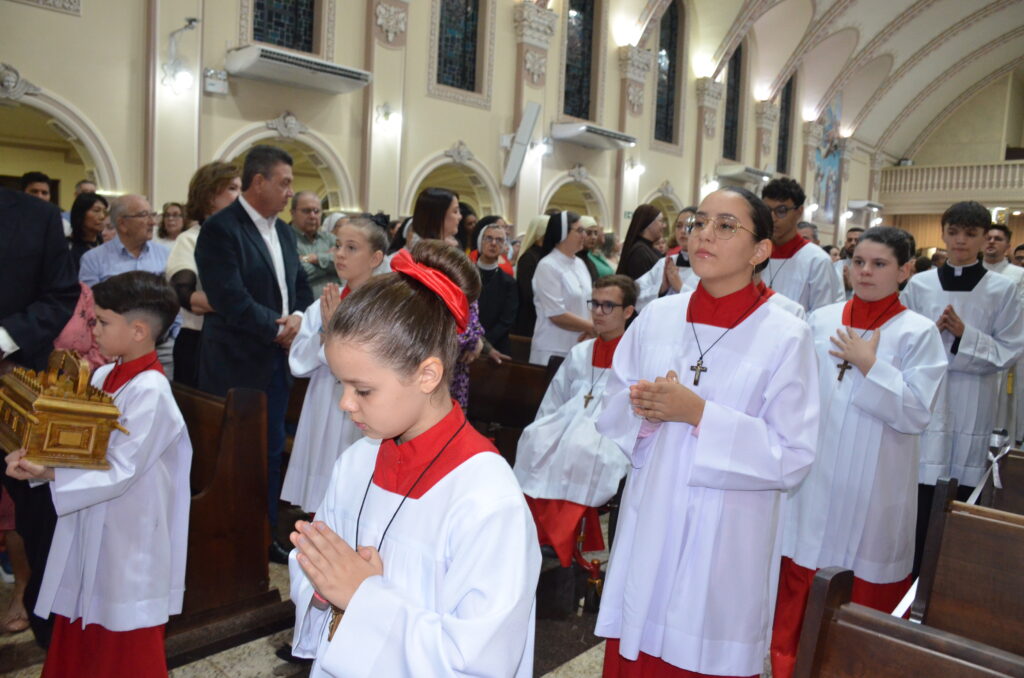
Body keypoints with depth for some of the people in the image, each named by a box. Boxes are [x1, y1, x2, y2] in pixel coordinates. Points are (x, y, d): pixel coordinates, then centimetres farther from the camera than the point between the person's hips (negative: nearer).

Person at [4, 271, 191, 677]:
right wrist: (33, 456, -7)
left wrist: (49, 475, -28)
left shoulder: (149, 391, -23)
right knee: (76, 631, 23)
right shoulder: (103, 376, 3)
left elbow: (120, 471, -24)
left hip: (128, 538, -8)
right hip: (91, 525, 8)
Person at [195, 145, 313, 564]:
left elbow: (300, 286, 15)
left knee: (271, 451, 15)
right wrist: (279, 329, -12)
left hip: (278, 360, 8)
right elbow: (231, 299, -21)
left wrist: (298, 317, -6)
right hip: (237, 363, -7)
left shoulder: (284, 232, 13)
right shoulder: (220, 229, -13)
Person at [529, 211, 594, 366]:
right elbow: (557, 315, -16)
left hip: (580, 348, 6)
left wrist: (590, 331, -7)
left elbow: (587, 303, 12)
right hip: (553, 351, -6)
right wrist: (593, 327, -9)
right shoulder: (547, 266, -11)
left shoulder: (579, 264, 11)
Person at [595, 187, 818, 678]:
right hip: (648, 529, 4)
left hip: (725, 542, -3)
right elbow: (611, 418, 8)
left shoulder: (786, 337, -9)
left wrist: (699, 414, -19)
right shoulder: (656, 318, 3)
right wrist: (645, 412, -14)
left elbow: (792, 459, -12)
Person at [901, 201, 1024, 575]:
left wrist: (965, 334, -14)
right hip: (924, 400, 1)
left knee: (959, 500, 5)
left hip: (971, 406, 0)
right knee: (918, 493, 0)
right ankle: (912, 571, 14)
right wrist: (932, 330, -11)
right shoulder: (919, 284, 5)